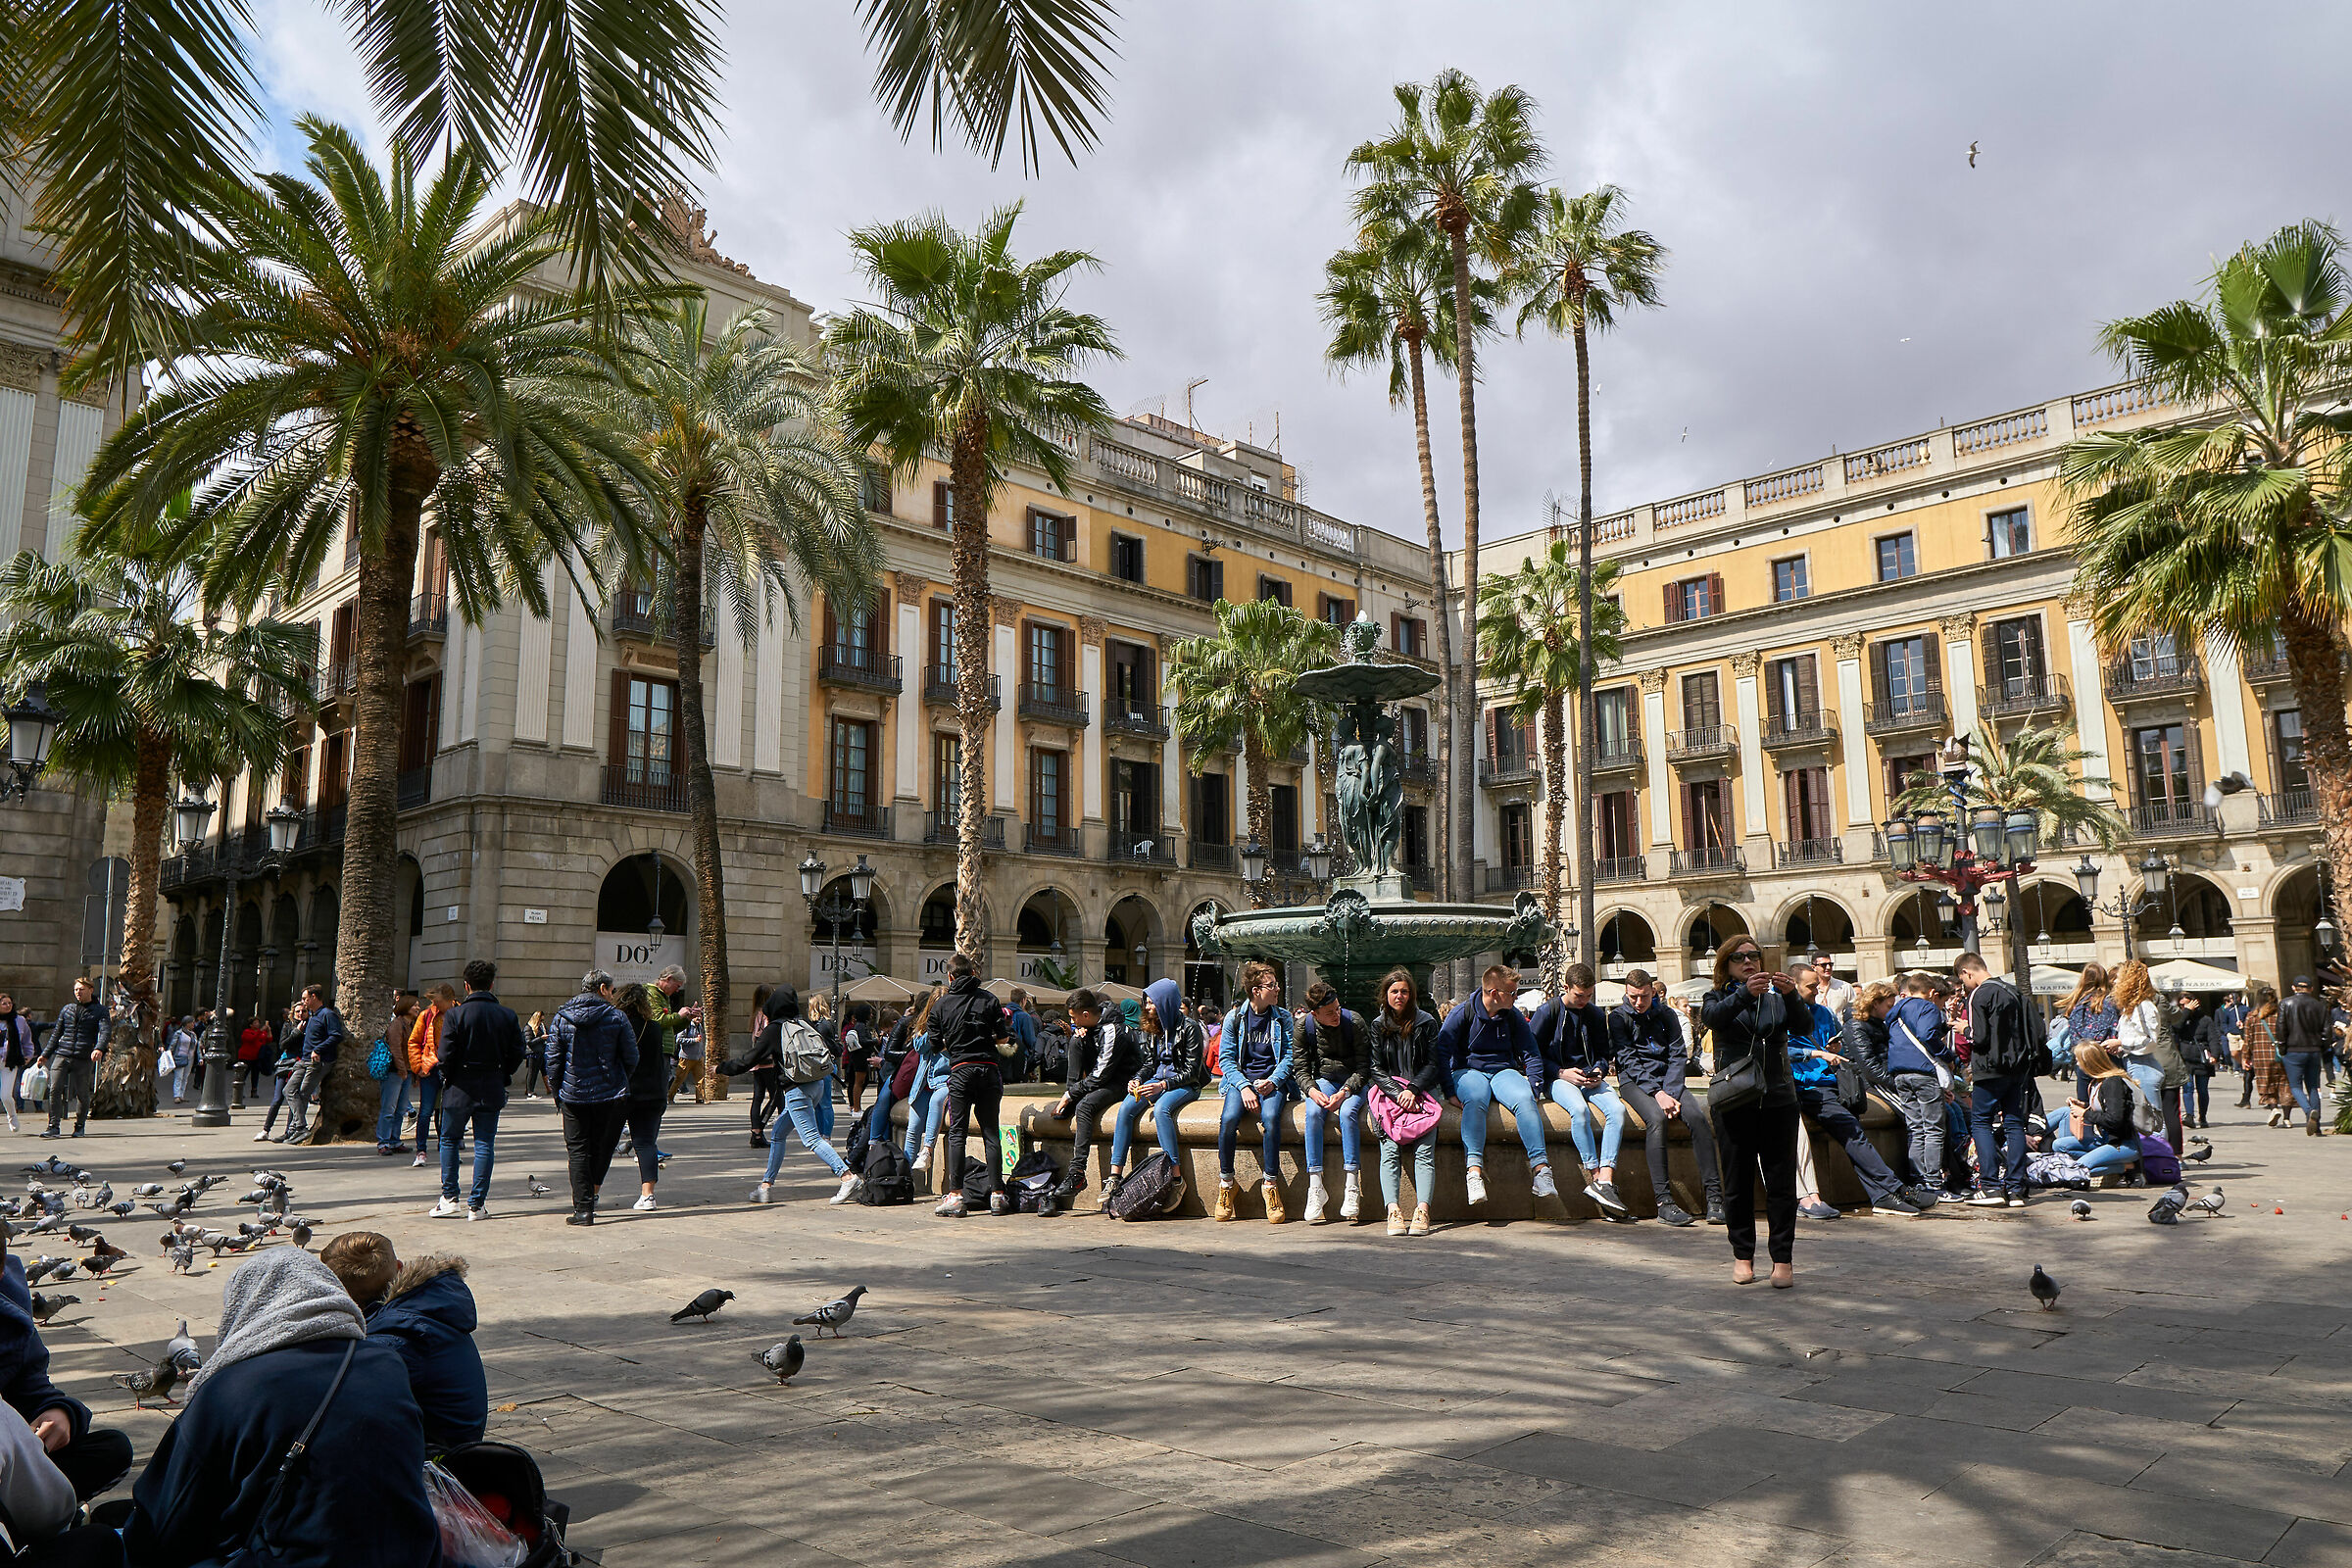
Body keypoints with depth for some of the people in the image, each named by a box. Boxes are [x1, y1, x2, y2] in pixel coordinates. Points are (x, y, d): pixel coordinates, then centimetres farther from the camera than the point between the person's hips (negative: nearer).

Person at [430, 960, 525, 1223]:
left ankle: (449, 1198, 12)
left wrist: (445, 1076, 6)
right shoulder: (508, 1015, -1)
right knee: (485, 1145, 6)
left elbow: (446, 1055, -12)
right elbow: (517, 1054, 1)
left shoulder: (455, 1014, -10)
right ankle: (477, 1205, 5)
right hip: (492, 1091, 2)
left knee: (449, 1140, 15)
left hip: (459, 1091, -2)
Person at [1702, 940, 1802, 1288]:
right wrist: (1745, 993, -33)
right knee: (1737, 1181, 4)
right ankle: (1742, 1255, 15)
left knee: (1781, 1180, -2)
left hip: (1778, 1099, 1)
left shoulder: (1776, 998, 12)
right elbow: (1713, 1018, -16)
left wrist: (1791, 996, -27)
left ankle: (1783, 1258, 5)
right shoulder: (1718, 998, 8)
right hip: (1734, 1100, -1)